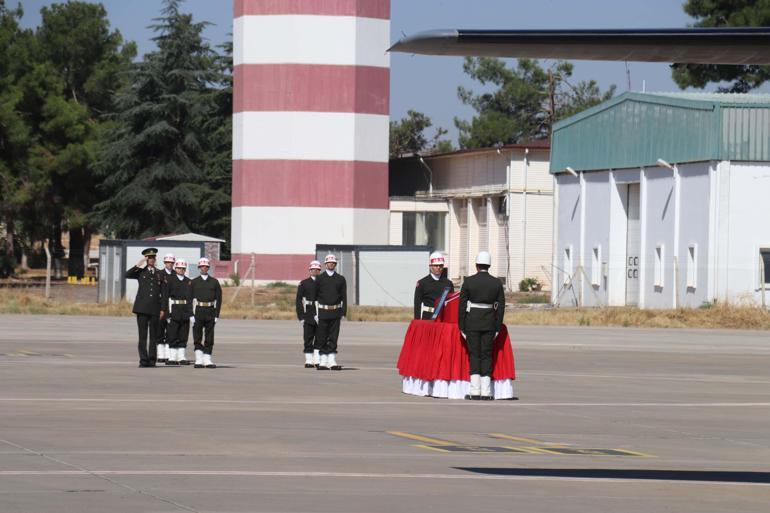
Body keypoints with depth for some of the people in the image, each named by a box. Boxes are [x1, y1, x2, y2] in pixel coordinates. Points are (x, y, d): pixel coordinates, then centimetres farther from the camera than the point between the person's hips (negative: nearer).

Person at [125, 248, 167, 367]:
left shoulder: (160, 275, 13)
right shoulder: (141, 272, 10)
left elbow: (163, 293, 11)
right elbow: (127, 275, -7)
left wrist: (163, 309, 4)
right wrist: (138, 265, -13)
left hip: (155, 308, 1)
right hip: (142, 307, -1)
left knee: (153, 335, 2)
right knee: (142, 335, -3)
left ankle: (152, 360, 5)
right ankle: (143, 360, -2)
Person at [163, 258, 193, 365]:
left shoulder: (189, 282, 12)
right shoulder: (170, 281, 0)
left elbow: (191, 297, 13)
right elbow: (166, 297, -3)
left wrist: (191, 312, 6)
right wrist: (168, 313, -10)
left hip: (186, 311, 4)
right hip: (174, 311, -4)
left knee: (184, 336, 5)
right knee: (173, 335, -3)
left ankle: (182, 357, 8)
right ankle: (172, 358, -1)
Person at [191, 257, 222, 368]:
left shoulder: (214, 282, 8)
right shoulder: (194, 282, 6)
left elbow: (218, 299, 6)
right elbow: (190, 298, 3)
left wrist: (217, 315, -2)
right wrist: (191, 315, -6)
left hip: (210, 312, 1)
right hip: (198, 312, -1)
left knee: (209, 338, 2)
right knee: (197, 338, -1)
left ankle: (207, 360, 5)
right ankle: (199, 360, 2)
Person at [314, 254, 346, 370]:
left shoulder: (340, 279, 8)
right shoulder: (319, 278, 4)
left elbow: (344, 297, 8)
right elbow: (314, 296, 4)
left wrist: (343, 313, 1)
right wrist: (315, 313, -2)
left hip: (335, 312, 1)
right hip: (323, 312, -1)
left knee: (333, 338, 0)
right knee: (322, 339, 1)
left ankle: (332, 361, 1)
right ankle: (323, 362, 5)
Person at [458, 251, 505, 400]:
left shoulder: (468, 282, -6)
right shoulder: (497, 283, 1)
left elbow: (462, 305, -5)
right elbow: (501, 307, 2)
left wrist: (462, 327, 1)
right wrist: (497, 328, 8)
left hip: (472, 323, -2)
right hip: (489, 324, 2)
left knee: (474, 355, 3)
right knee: (487, 356, 6)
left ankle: (475, 391, -4)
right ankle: (486, 391, 1)